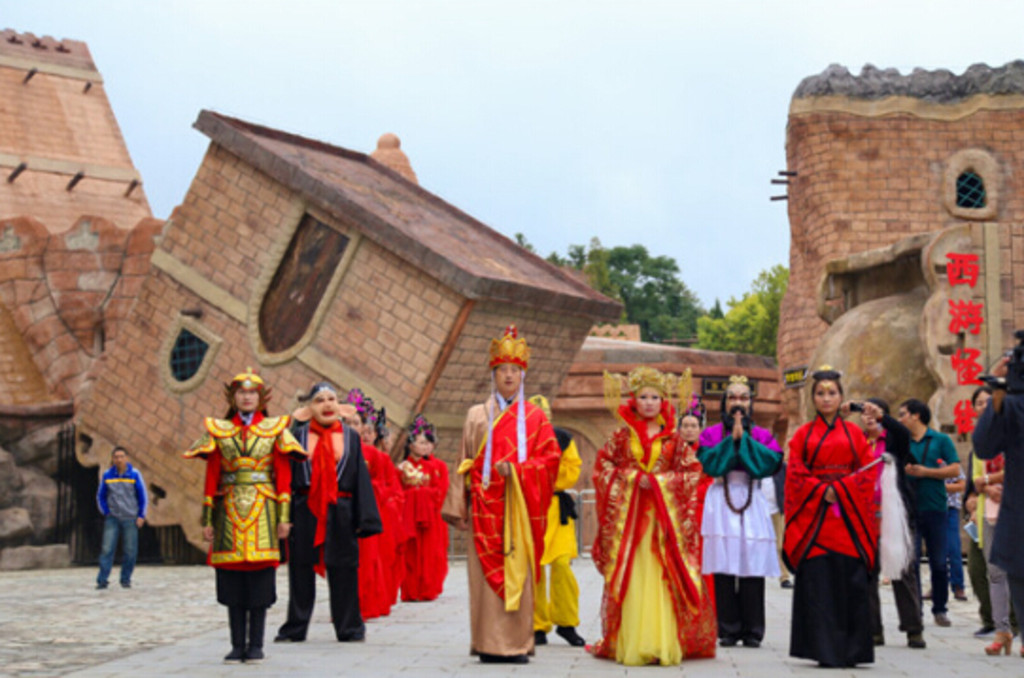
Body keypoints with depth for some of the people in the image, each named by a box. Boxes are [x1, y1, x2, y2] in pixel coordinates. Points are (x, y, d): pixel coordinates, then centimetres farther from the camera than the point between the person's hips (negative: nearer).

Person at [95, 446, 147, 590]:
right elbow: (100, 496, 13)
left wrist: (141, 516, 1)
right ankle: (102, 580, -6)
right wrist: (105, 513, 4)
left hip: (130, 519, -1)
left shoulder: (134, 474, -3)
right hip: (112, 519, 1)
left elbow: (143, 496, 4)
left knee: (130, 551, 0)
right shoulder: (107, 475, 1)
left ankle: (126, 580, 12)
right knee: (107, 549, -7)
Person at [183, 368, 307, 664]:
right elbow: (211, 476, 8)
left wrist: (284, 516, -4)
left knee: (260, 581, -2)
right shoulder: (219, 431, 9)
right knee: (232, 582, 2)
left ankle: (256, 645, 5)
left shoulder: (274, 429, 6)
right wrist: (208, 519, 3)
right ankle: (237, 645, 9)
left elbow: (283, 475, 3)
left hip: (262, 511, -1)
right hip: (230, 511, 1)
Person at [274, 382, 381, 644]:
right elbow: (287, 473, 3)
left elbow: (361, 478, 5)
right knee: (301, 570, 5)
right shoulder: (298, 434, 5)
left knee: (343, 571, 4)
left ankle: (349, 627, 14)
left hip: (340, 513, 0)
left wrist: (364, 519, -3)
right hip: (305, 512, 0)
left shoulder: (350, 436, 6)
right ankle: (295, 628, 15)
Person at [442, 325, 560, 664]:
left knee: (518, 570, -3)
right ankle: (489, 644, -1)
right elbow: (464, 464, 8)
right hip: (486, 506, 0)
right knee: (487, 570, -5)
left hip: (521, 506, 0)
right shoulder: (477, 416, 12)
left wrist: (516, 470, -13)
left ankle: (517, 642, 2)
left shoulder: (535, 417, 11)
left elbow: (550, 458, 2)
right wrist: (458, 507, 1)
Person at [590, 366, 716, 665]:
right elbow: (603, 465, 5)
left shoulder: (673, 437, 7)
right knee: (631, 576, -3)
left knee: (666, 574, -5)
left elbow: (692, 469, 6)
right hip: (629, 511, 0)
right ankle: (631, 644, 2)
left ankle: (666, 644, 0)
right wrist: (633, 478, -8)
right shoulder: (623, 435, 6)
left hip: (666, 512, 0)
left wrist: (660, 481, -7)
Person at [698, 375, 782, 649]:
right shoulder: (711, 434, 10)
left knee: (752, 566, -4)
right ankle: (728, 629, 1)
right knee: (724, 566, -6)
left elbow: (772, 461, -6)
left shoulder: (761, 435, 13)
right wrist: (731, 439, -8)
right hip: (721, 501, -1)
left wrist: (744, 438, -6)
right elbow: (709, 462, -8)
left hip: (752, 502, 1)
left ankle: (752, 631, 2)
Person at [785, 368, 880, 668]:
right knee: (817, 583, -5)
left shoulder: (853, 433, 11)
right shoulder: (803, 434, 10)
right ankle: (823, 650, -2)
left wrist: (840, 490, -9)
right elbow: (795, 474, 2)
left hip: (848, 517, 1)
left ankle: (851, 650, 2)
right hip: (813, 516, 0)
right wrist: (821, 491, -11)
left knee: (851, 581, -4)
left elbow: (868, 471, 4)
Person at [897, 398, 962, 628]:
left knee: (939, 563, 3)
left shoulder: (941, 440, 4)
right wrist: (902, 470, -10)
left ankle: (940, 609, 16)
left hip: (935, 509, -1)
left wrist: (925, 471, -10)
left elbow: (955, 469, -4)